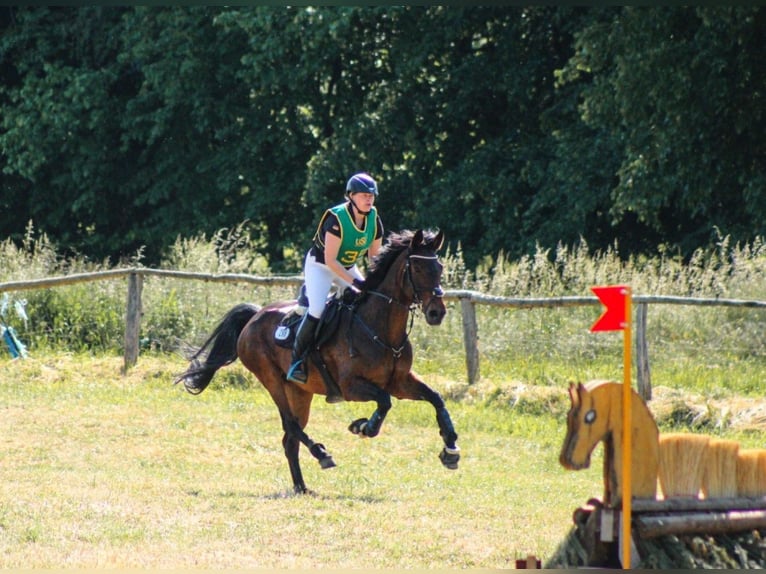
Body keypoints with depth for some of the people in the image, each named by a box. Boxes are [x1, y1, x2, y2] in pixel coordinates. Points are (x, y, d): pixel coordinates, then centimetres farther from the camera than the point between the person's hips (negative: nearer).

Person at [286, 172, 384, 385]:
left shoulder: (374, 220, -11)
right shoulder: (336, 219, -30)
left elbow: (374, 256, 0)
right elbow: (330, 260, -30)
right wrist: (355, 282, -35)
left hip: (348, 267, 7)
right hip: (320, 266, -7)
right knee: (316, 310, -24)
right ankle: (297, 361, -15)